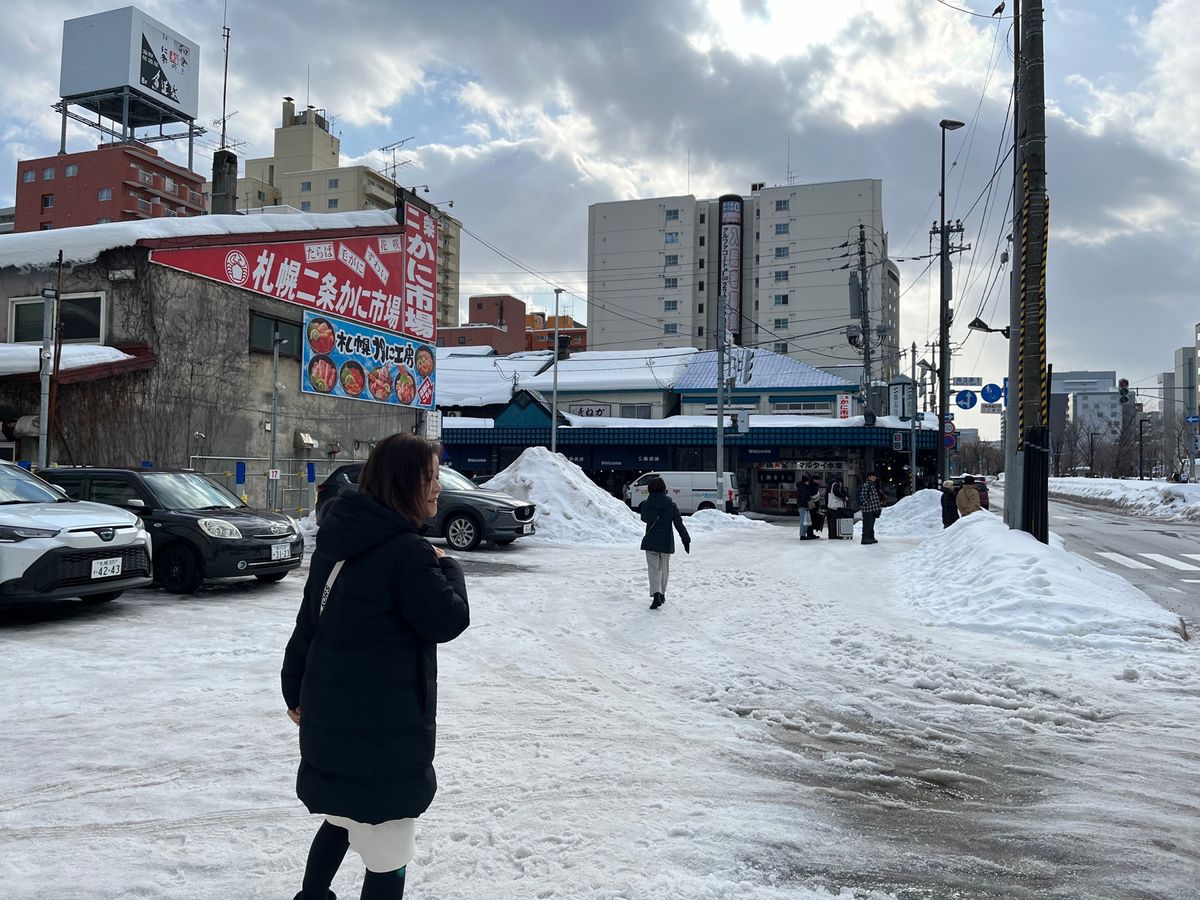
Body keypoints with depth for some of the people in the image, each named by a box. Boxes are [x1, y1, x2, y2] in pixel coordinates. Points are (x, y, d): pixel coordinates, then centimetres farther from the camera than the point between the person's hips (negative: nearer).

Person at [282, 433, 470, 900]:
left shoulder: (339, 540, 6)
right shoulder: (407, 551, -21)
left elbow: (308, 623, 12)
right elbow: (448, 620, -13)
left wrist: (295, 690, 21)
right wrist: (446, 566, 2)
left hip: (329, 713, 9)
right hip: (384, 724, -9)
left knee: (343, 819, 29)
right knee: (387, 851, 4)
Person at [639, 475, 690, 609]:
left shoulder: (646, 504, -7)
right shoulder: (671, 505, -7)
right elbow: (679, 523, -6)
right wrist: (686, 539, -1)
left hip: (651, 542, -1)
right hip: (667, 542, 1)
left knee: (654, 569, -1)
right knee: (664, 568, 18)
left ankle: (656, 594, -21)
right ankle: (662, 594, 30)